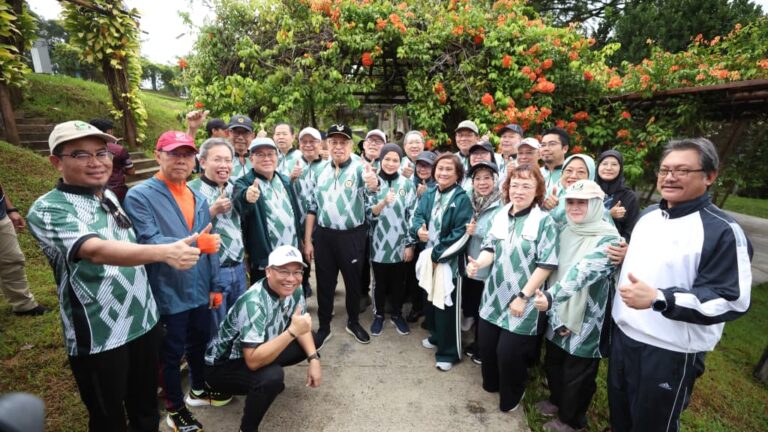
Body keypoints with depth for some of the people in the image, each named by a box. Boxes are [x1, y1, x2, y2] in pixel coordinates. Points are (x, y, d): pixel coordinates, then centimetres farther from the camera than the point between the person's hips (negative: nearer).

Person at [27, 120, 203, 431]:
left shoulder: (109, 196, 5)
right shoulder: (47, 210, -16)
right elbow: (97, 251, -35)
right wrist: (164, 252, -50)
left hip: (144, 321, 6)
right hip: (99, 337, -5)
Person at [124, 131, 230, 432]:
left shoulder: (198, 198, 7)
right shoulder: (139, 196, -11)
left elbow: (210, 245, 8)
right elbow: (148, 243, -24)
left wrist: (215, 285, 8)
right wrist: (194, 244, -35)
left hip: (200, 291, 6)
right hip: (168, 293, -6)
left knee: (200, 342, 22)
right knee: (172, 353, 13)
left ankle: (198, 390, 47)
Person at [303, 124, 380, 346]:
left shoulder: (359, 167, -7)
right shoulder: (321, 170, 5)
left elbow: (369, 184, -32)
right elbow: (312, 207, 8)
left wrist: (374, 183, -57)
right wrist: (307, 240, 5)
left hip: (353, 235, -2)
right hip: (324, 235, 3)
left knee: (353, 281, 14)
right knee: (325, 283, 13)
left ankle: (353, 322, 36)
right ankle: (324, 327, 31)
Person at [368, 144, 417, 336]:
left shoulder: (407, 184, 0)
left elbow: (412, 216, -1)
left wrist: (410, 244, -3)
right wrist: (383, 202, -25)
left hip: (400, 244, 0)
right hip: (378, 243, 0)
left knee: (398, 282, 14)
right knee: (380, 282, 13)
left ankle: (397, 314, 34)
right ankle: (379, 314, 33)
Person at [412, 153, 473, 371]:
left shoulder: (462, 199, -12)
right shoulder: (429, 194, 6)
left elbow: (461, 233, -17)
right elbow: (418, 216, 4)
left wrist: (438, 254, -17)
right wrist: (418, 229, -20)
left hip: (448, 260, -6)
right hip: (428, 256, 6)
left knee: (446, 305, 2)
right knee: (430, 300, 19)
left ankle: (447, 352, 19)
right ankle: (436, 337, 42)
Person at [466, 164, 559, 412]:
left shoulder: (544, 221, -11)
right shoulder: (500, 216, 4)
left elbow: (547, 264, -14)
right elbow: (490, 249, 5)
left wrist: (523, 296, -15)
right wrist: (478, 263, -17)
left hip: (521, 301, -5)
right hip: (494, 295, 5)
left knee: (508, 351, 4)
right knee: (486, 344, 14)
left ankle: (511, 395, 35)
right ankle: (491, 382, 44)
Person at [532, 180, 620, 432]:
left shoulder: (608, 238, -17)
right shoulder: (565, 232, 1)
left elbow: (583, 273, -33)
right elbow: (555, 271, -1)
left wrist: (551, 296, -46)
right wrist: (557, 317, -7)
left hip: (586, 319, -5)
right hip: (560, 314, 6)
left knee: (577, 373, 12)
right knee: (553, 362, 22)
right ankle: (557, 399, 50)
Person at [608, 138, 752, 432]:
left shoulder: (722, 231, -17)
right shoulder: (648, 215, 6)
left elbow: (731, 301, -21)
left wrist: (658, 298, -32)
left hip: (670, 352, -6)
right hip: (623, 334, 6)